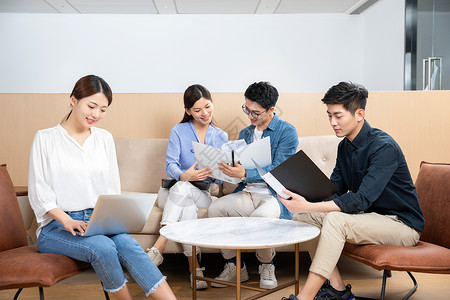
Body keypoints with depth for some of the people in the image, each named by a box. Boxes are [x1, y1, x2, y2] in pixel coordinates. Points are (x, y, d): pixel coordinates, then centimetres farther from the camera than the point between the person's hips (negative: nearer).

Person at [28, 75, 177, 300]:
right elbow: (39, 192, -4)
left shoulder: (105, 138, 13)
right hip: (56, 227, -3)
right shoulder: (46, 138, 1)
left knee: (129, 246, -29)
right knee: (103, 248, -34)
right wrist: (67, 221, -18)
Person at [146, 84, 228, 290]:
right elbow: (170, 166, -11)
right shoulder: (178, 131, 4)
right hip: (171, 192, 0)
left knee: (183, 189, -36)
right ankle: (193, 265, -38)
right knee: (187, 205, -37)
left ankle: (157, 250, -42)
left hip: (202, 194, 1)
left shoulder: (221, 137, 10)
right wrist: (185, 175, -34)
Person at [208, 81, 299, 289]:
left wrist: (244, 174, -28)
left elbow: (278, 171, -14)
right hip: (247, 194, 6)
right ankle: (234, 267, -6)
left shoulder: (287, 132, -3)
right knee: (215, 208, -21)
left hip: (274, 195, -6)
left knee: (261, 216, -37)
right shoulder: (245, 133, 18)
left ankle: (266, 267, -6)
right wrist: (226, 170, -5)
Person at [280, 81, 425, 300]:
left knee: (335, 219, -31)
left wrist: (308, 207, -38)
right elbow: (334, 191, 6)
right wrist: (304, 202, -15)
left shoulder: (383, 147, -22)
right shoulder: (345, 146, 5)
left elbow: (362, 199, -30)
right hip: (370, 216, 8)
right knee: (305, 218, -6)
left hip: (401, 224, -8)